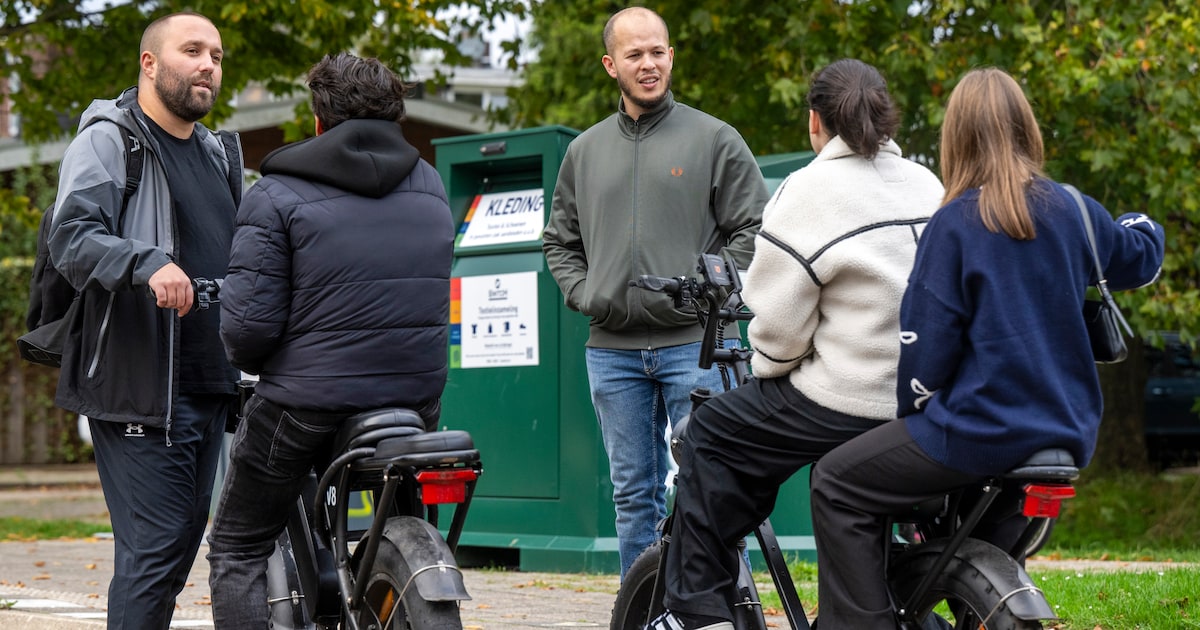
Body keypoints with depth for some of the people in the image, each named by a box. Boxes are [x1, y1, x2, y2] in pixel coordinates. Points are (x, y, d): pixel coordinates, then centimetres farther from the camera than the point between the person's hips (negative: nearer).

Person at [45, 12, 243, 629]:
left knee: (182, 545, 11)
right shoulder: (107, 139, -3)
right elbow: (71, 237, -17)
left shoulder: (218, 154, 22)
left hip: (210, 386, 8)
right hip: (138, 387, -8)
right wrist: (148, 262, -33)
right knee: (153, 549, -12)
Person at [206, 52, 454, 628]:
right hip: (418, 400, 6)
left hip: (306, 403, -5)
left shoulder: (278, 195, -10)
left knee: (237, 550, 10)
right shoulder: (431, 186, 9)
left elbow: (246, 323, -15)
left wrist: (246, 357, 7)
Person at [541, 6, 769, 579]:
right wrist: (582, 292, 6)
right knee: (633, 496, 9)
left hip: (693, 344, -4)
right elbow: (559, 239, 22)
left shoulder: (715, 139, 2)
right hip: (611, 349, 4)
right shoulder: (586, 150, 15)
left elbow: (754, 229, 0)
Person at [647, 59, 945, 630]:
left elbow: (778, 321, -12)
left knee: (711, 433, 9)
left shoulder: (809, 192, -11)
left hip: (846, 404, -7)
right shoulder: (928, 186, 9)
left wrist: (765, 365, 7)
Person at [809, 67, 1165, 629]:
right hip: (1069, 431, 7)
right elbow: (1142, 258, 24)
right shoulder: (1073, 212, 4)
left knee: (838, 485, 1)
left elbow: (926, 339, -11)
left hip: (983, 430, -7)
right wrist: (1142, 223, 48)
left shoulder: (954, 223, -11)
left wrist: (912, 406, 8)